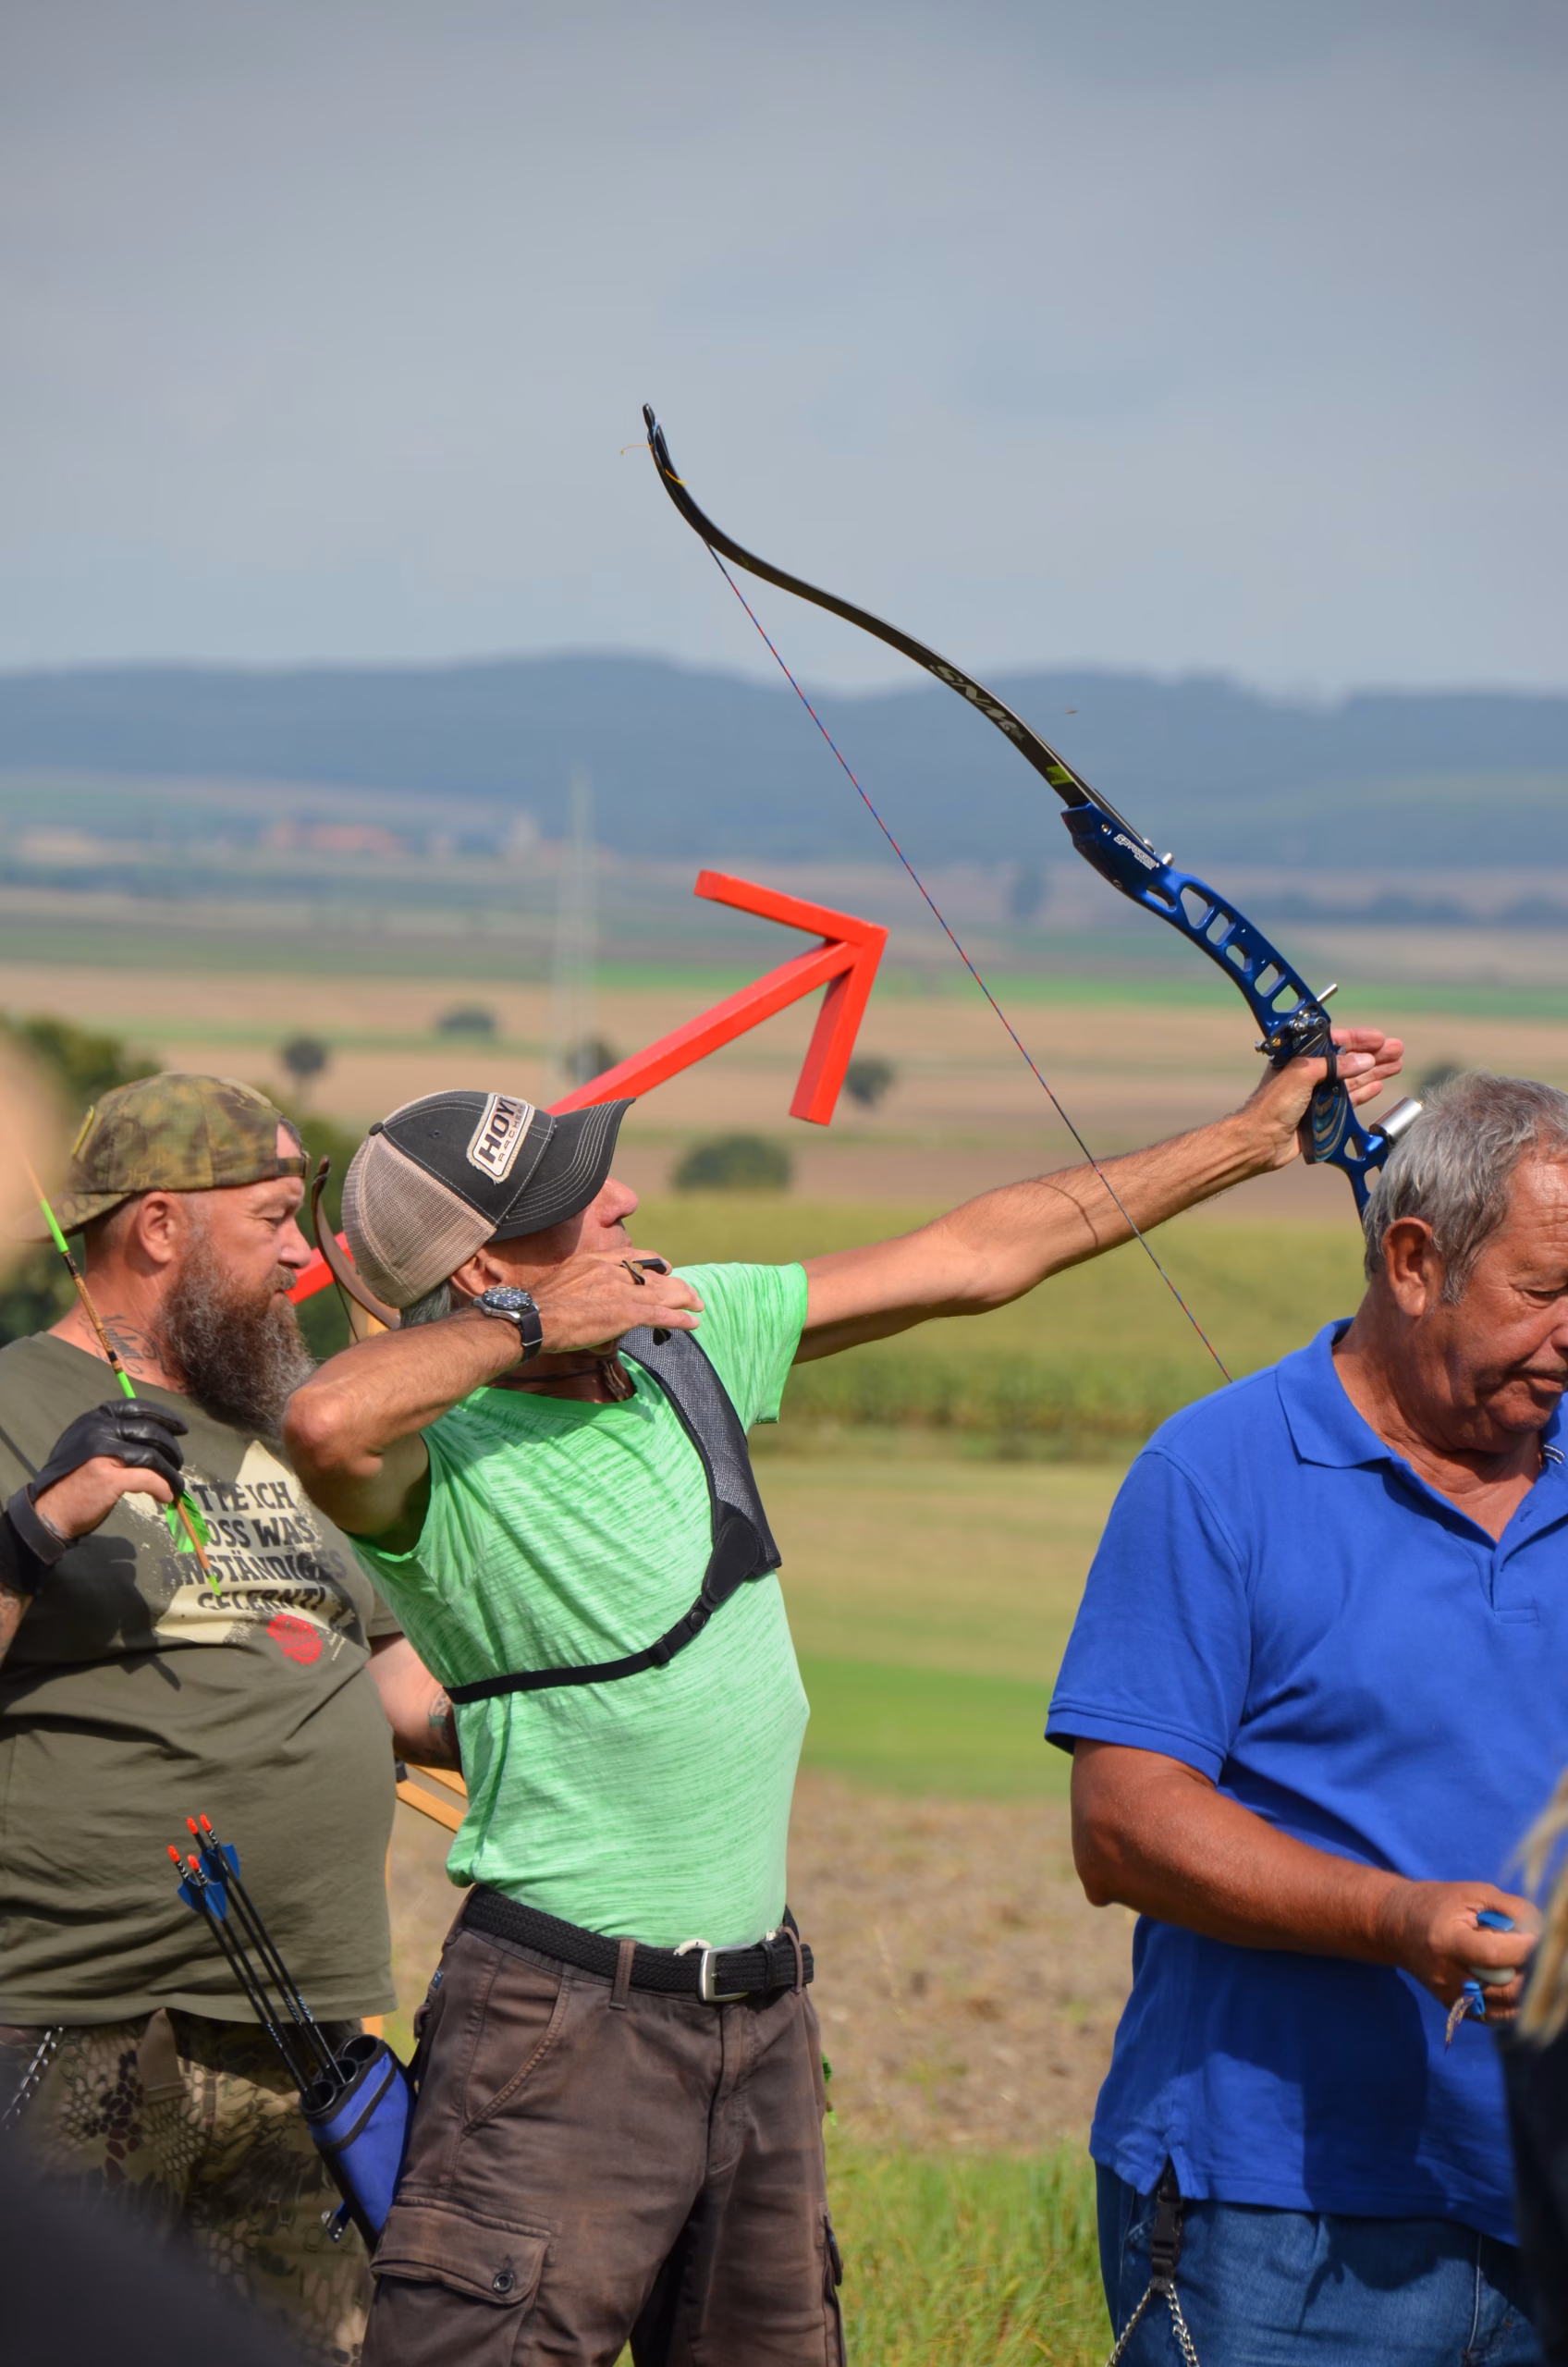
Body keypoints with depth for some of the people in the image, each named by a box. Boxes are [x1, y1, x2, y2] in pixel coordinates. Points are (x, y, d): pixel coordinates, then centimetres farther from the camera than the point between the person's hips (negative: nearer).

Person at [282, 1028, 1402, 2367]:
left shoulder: (695, 1332, 6)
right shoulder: (439, 1458, -17)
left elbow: (971, 1259, 15)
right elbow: (325, 1424, -42)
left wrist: (1253, 1136, 19)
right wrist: (528, 1328, -24)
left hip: (763, 2012, 8)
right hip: (563, 2025, -8)